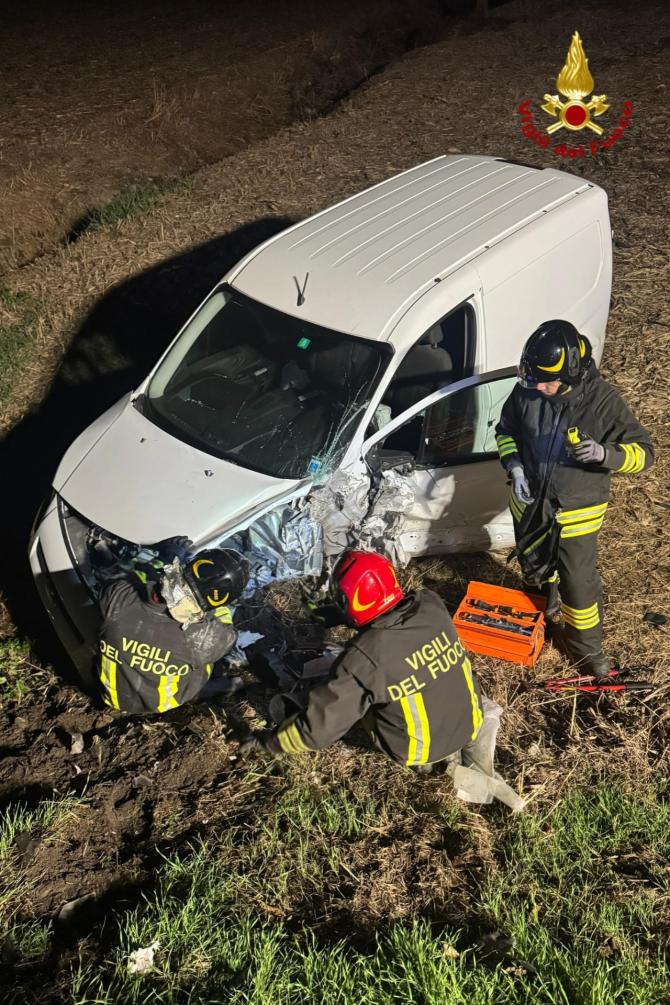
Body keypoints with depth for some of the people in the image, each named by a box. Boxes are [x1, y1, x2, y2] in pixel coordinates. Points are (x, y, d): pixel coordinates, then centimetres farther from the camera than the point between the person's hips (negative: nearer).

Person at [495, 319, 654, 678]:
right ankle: (545, 595, 61)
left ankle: (587, 645, 31)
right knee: (533, 564, 25)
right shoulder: (526, 390, -15)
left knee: (579, 582, 4)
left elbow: (643, 452, -17)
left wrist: (604, 453, -37)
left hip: (576, 511, -4)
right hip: (529, 501, 4)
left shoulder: (602, 400, -24)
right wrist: (514, 465, -15)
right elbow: (505, 430, 4)